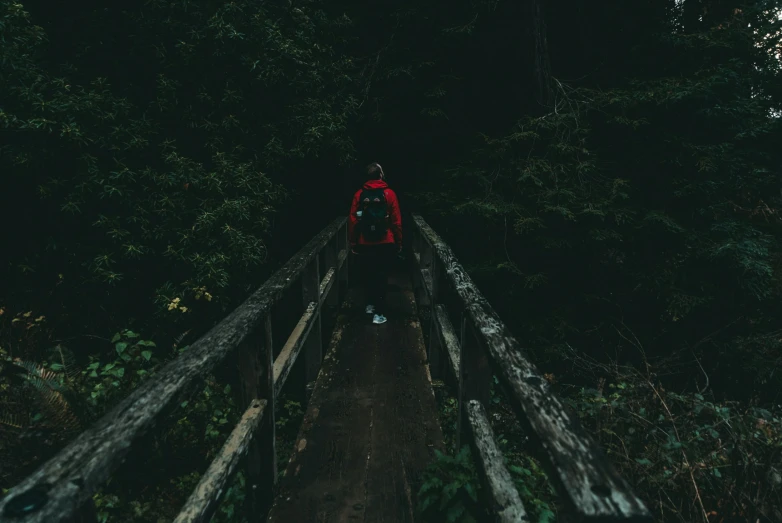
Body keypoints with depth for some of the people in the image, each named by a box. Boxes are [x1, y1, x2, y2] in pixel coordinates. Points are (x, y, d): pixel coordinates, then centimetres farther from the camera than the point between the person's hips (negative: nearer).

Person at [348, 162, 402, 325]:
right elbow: (396, 221, -6)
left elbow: (352, 220, -2)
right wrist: (399, 242, 4)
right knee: (382, 276, 4)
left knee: (367, 275, 18)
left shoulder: (359, 194, -2)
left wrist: (353, 242, 8)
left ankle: (370, 305, 33)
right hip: (385, 243, -2)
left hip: (364, 244, 2)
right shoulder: (389, 194, -6)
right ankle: (379, 313, 3)